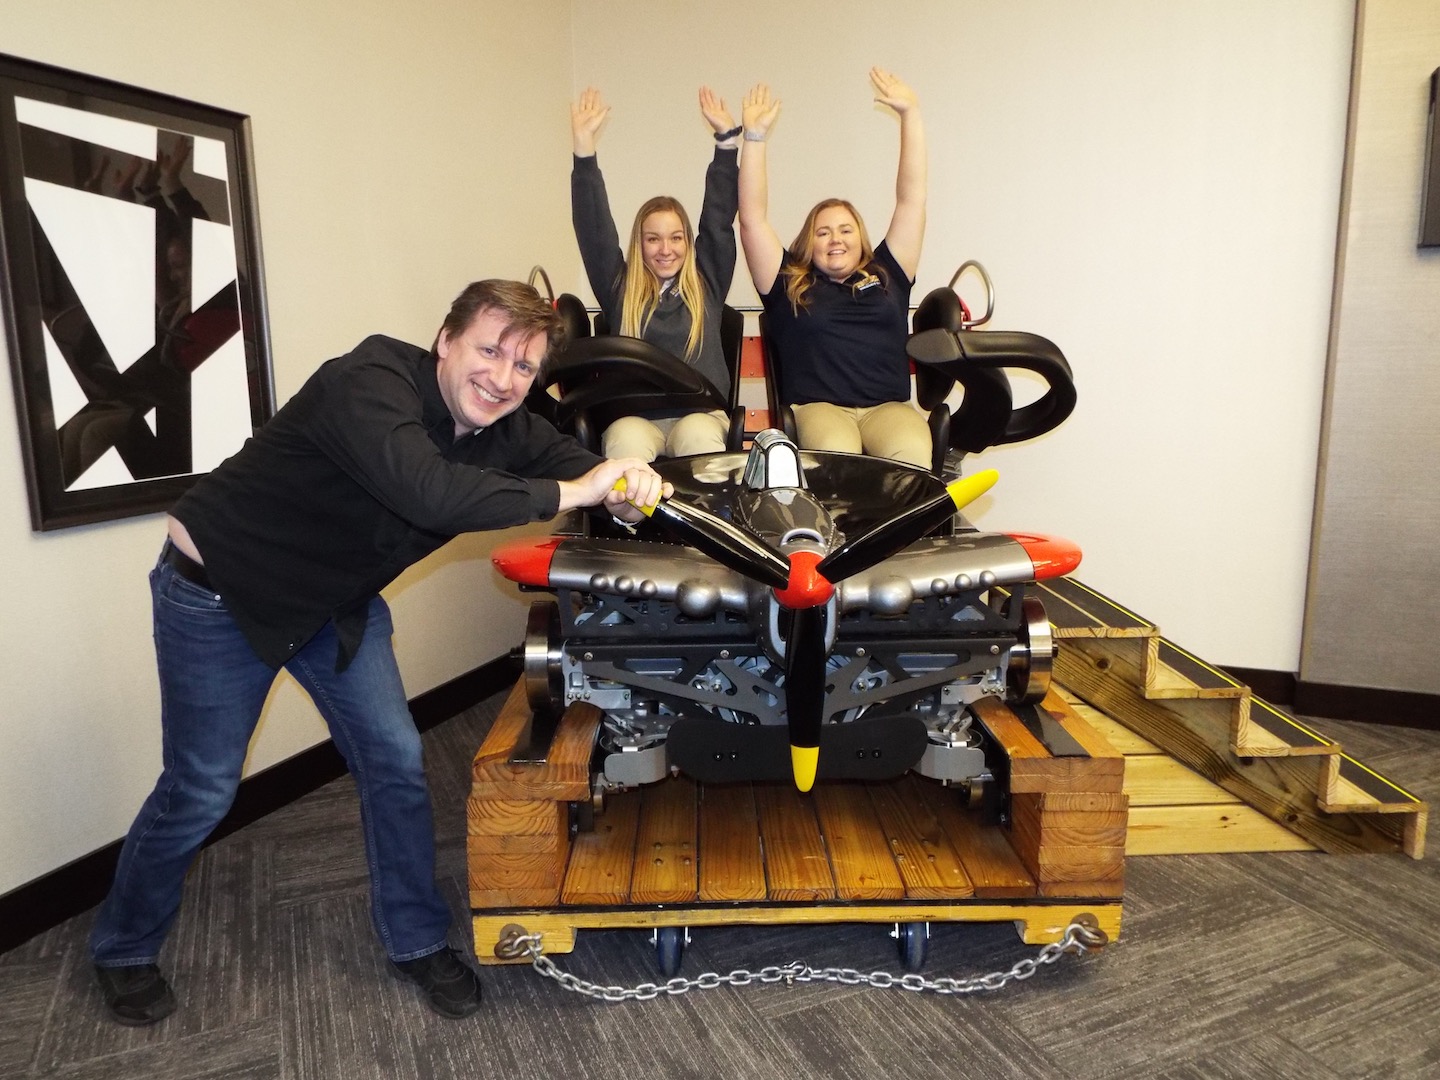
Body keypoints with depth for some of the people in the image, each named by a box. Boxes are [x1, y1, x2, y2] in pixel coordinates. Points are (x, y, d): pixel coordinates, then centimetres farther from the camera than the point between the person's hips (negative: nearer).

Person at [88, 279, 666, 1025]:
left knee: (395, 762, 3)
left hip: (339, 601, 7)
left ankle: (416, 939, 23)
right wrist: (567, 494, -42)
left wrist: (626, 486, -27)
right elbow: (427, 490, -50)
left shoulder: (502, 428, -9)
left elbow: (572, 461, -2)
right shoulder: (371, 383, -33)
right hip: (218, 594, -6)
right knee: (200, 791, 5)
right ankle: (123, 949, 33)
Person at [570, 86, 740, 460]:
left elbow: (719, 219, 10)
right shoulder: (620, 289, 14)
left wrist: (727, 138, 4)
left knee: (697, 438, -33)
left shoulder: (707, 285, 15)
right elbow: (593, 228, 7)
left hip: (700, 414, 1)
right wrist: (584, 145, -1)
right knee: (626, 442, -33)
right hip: (634, 417, 0)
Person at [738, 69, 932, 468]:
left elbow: (911, 199, 21)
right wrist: (755, 136, 8)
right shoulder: (788, 285, 18)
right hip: (817, 406, -2)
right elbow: (752, 219, 13)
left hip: (889, 406, 2)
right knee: (835, 453, -36)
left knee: (911, 452, -32)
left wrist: (911, 114, 19)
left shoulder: (887, 277, 23)